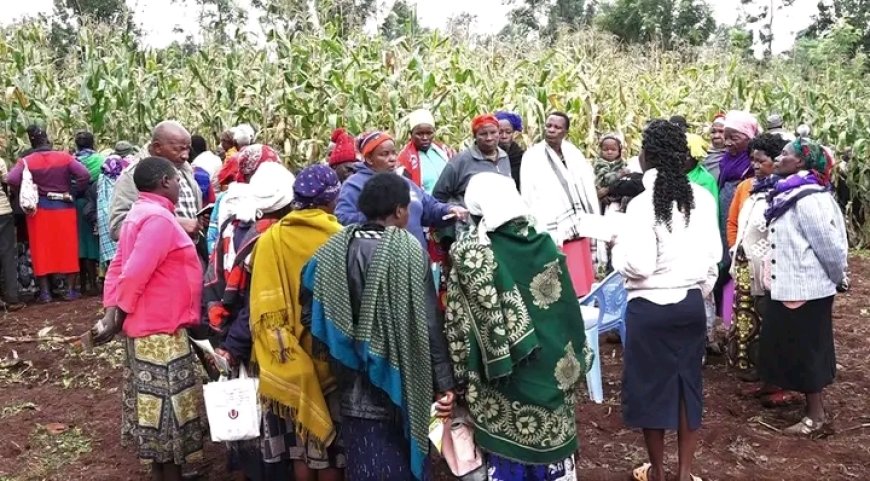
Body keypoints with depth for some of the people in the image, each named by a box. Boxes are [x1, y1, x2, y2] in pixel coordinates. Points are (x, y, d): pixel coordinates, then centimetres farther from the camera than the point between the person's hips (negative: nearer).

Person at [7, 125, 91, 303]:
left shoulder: (26, 161, -5)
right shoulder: (64, 157, -4)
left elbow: (11, 179, -18)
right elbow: (85, 175, -14)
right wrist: (72, 192, -4)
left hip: (39, 210, 0)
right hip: (64, 208, 0)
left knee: (42, 249, 8)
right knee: (67, 248, 8)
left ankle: (45, 292, 12)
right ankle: (70, 290, 11)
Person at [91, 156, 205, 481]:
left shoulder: (140, 213, 11)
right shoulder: (159, 218, -20)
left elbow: (118, 266, 9)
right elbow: (134, 275, -25)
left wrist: (110, 315, 2)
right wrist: (116, 322, -14)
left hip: (149, 325, 10)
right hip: (161, 330, -10)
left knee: (154, 402, 19)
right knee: (168, 405, 2)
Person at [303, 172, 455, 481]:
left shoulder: (335, 250, -3)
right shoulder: (409, 249, -13)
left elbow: (313, 315, -2)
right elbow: (428, 324, -12)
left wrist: (341, 358, 13)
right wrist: (444, 382, -6)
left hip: (355, 389, 3)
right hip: (400, 388, -3)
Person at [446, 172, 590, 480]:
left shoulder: (469, 253, -13)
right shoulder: (544, 245, -3)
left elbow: (459, 324, -11)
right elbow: (568, 310, 2)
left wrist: (462, 375, -2)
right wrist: (576, 362, 12)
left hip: (503, 378, -3)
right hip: (550, 369, 3)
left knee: (509, 448, 10)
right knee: (550, 441, 16)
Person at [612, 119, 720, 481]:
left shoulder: (642, 203, -17)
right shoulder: (703, 198, 0)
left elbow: (639, 265, -21)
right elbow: (714, 254, 6)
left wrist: (618, 247, -1)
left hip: (650, 307, -5)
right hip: (691, 302, 5)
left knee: (651, 386, 10)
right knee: (688, 383, 15)